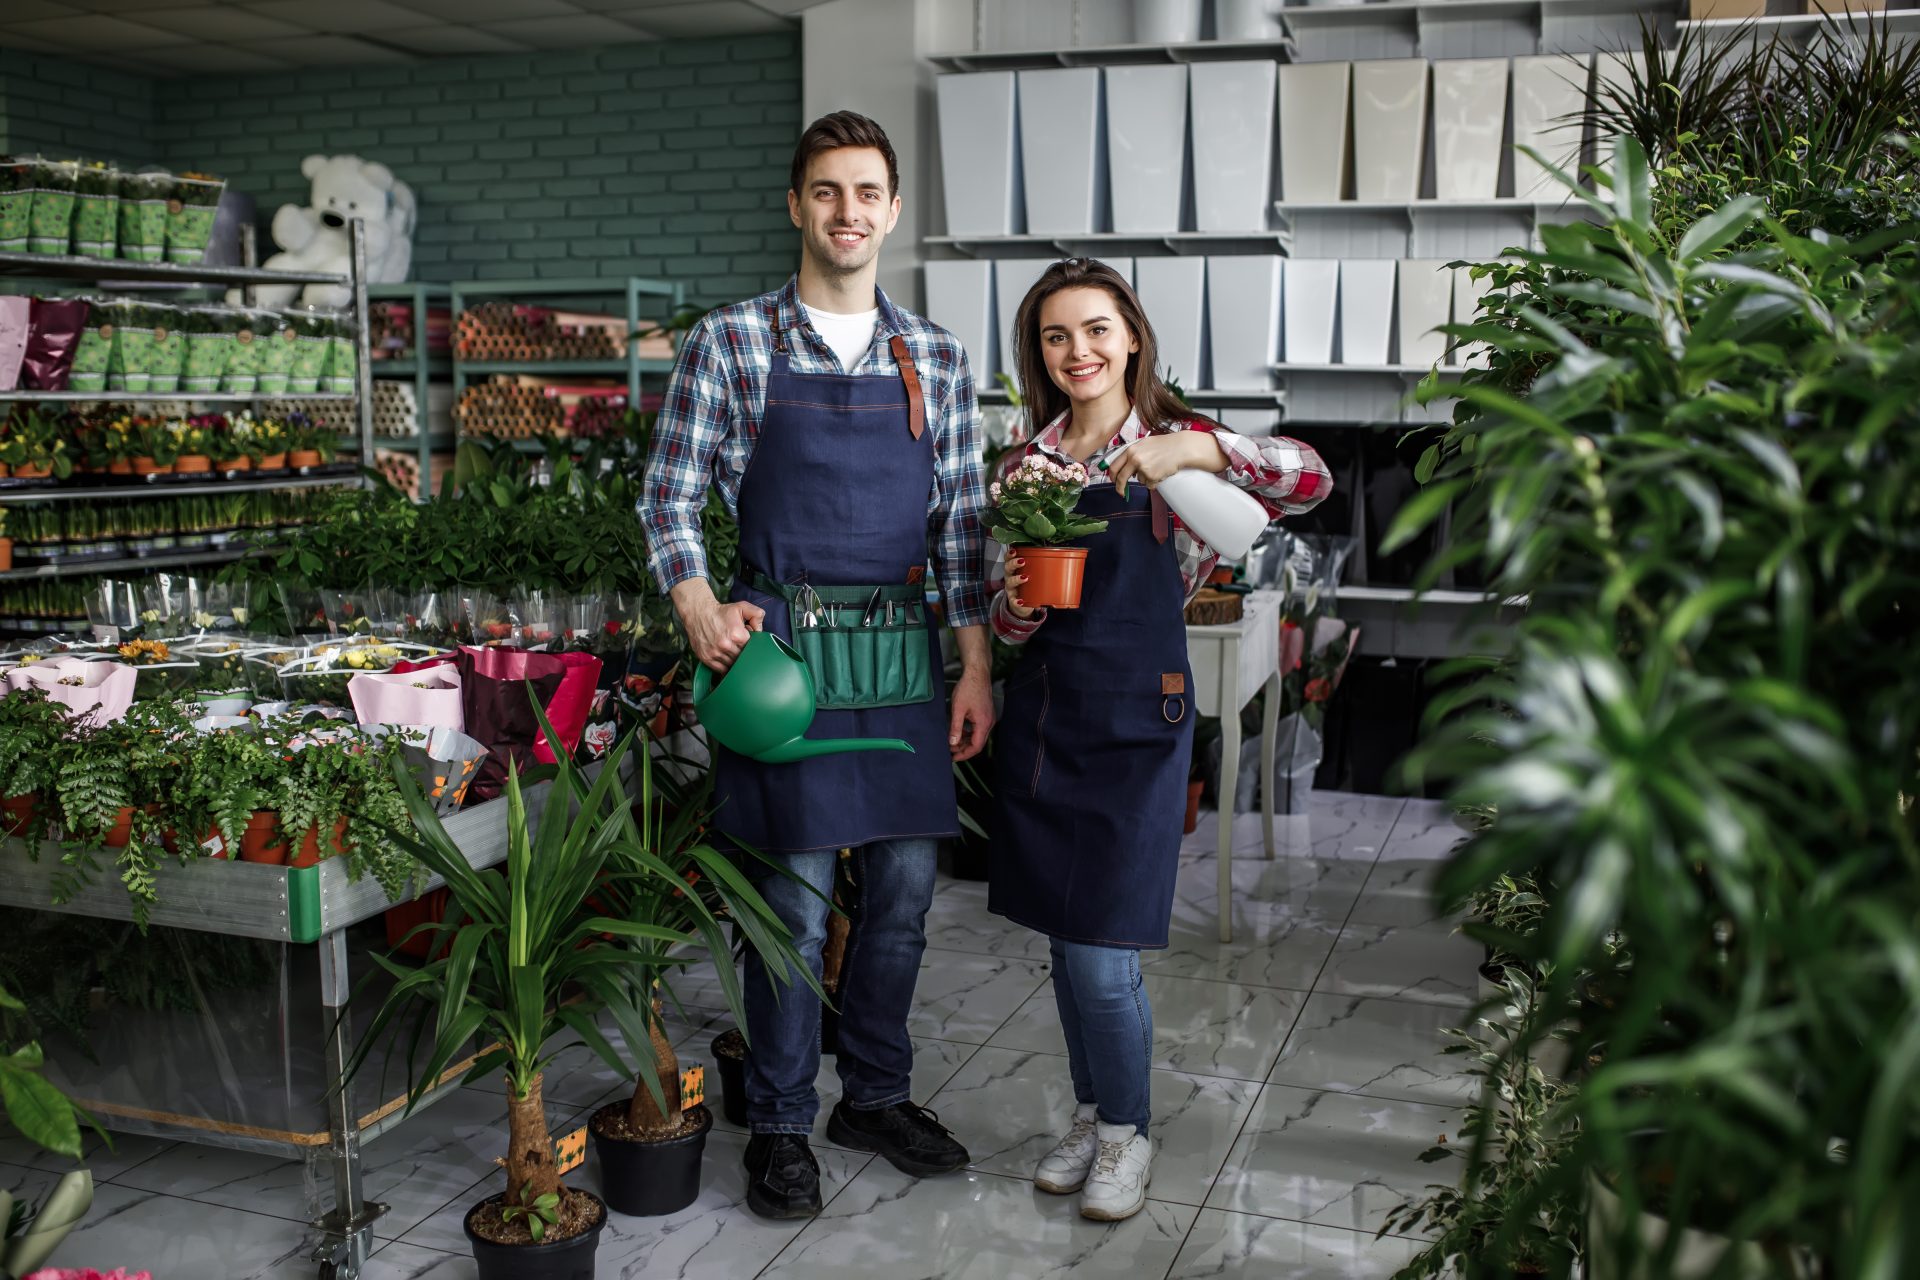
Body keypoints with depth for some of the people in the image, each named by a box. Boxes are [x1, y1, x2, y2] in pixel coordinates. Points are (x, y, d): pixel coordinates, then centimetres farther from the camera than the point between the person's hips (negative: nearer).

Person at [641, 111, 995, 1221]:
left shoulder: (936, 357, 9)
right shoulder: (730, 344, 0)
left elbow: (961, 517, 9)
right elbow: (669, 496, 1)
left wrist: (975, 667, 4)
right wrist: (701, 611, -17)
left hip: (906, 650, 4)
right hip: (782, 647, -4)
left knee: (905, 889, 10)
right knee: (796, 899, 1)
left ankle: (877, 1095, 29)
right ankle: (780, 1125, 18)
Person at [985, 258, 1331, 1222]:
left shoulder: (1172, 445, -3)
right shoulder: (1027, 466, 7)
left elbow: (1310, 478, -18)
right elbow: (1007, 627, 9)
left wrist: (1200, 450, -30)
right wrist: (1016, 602, -14)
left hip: (1136, 717, -4)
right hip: (1041, 717, 4)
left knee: (1103, 955, -4)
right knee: (1065, 947, 13)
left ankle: (1125, 1134, 19)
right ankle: (1092, 1115, 32)